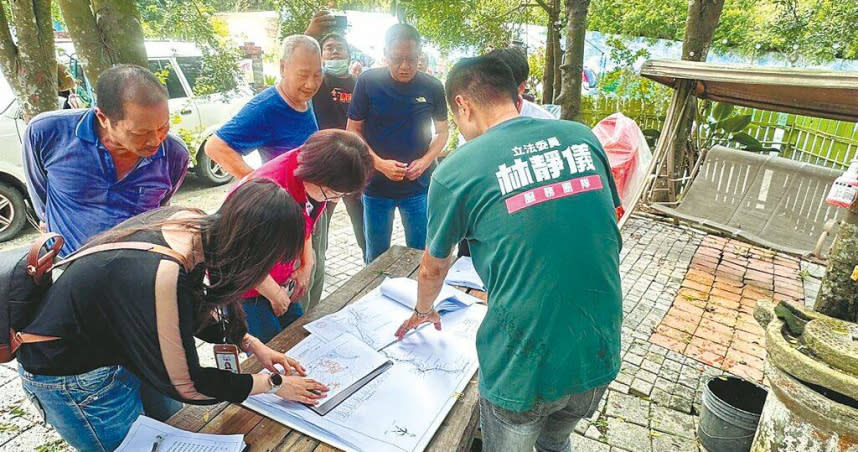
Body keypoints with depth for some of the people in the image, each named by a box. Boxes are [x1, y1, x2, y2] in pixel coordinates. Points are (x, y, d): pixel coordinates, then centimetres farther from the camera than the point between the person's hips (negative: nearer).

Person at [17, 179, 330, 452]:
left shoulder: (192, 222, -16)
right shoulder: (161, 276, -39)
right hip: (68, 377, -7)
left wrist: (251, 344, -1)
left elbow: (195, 310, 4)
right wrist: (272, 384, -15)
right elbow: (185, 384, -24)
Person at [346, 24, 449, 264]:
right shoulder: (368, 82, -7)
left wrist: (425, 161, -11)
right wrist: (379, 164, -16)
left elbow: (442, 131, 7)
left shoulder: (433, 87, -3)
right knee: (376, 257, 14)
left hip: (419, 186, 1)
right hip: (376, 184, 0)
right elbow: (353, 131, -2)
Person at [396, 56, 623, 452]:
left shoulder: (456, 171, -11)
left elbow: (432, 270, 5)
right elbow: (608, 224, 12)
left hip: (525, 367, -4)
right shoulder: (582, 137, -1)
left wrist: (423, 310, 26)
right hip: (602, 357, 4)